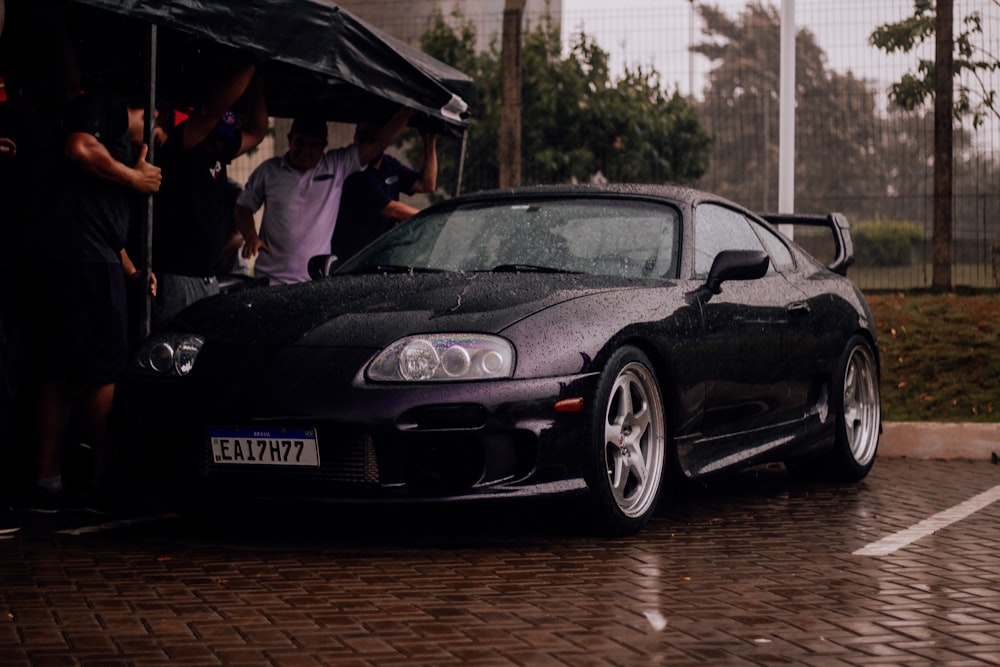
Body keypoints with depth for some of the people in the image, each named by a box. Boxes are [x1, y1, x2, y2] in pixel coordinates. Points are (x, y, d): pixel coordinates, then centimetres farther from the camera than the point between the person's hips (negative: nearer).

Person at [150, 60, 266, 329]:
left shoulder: (217, 156, 16)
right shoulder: (175, 151, -7)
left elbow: (256, 131, 24)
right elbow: (217, 108, -16)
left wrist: (257, 80, 17)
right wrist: (250, 67, -10)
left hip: (207, 277, 8)